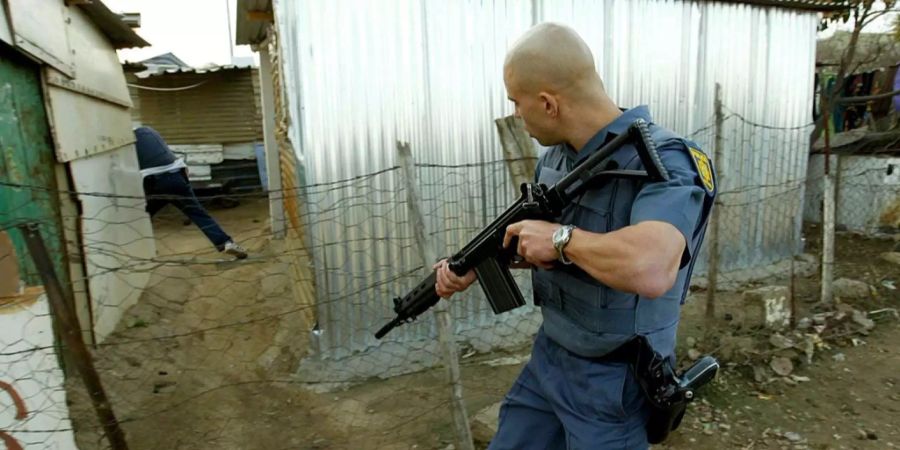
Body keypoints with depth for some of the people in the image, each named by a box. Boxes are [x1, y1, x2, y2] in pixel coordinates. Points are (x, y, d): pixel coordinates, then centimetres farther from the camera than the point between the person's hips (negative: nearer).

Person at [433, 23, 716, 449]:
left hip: (612, 383, -7)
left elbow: (651, 271, -45)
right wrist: (470, 266, 0)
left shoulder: (663, 163, -26)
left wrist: (561, 237, -30)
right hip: (548, 359, 7)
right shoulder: (555, 156, -1)